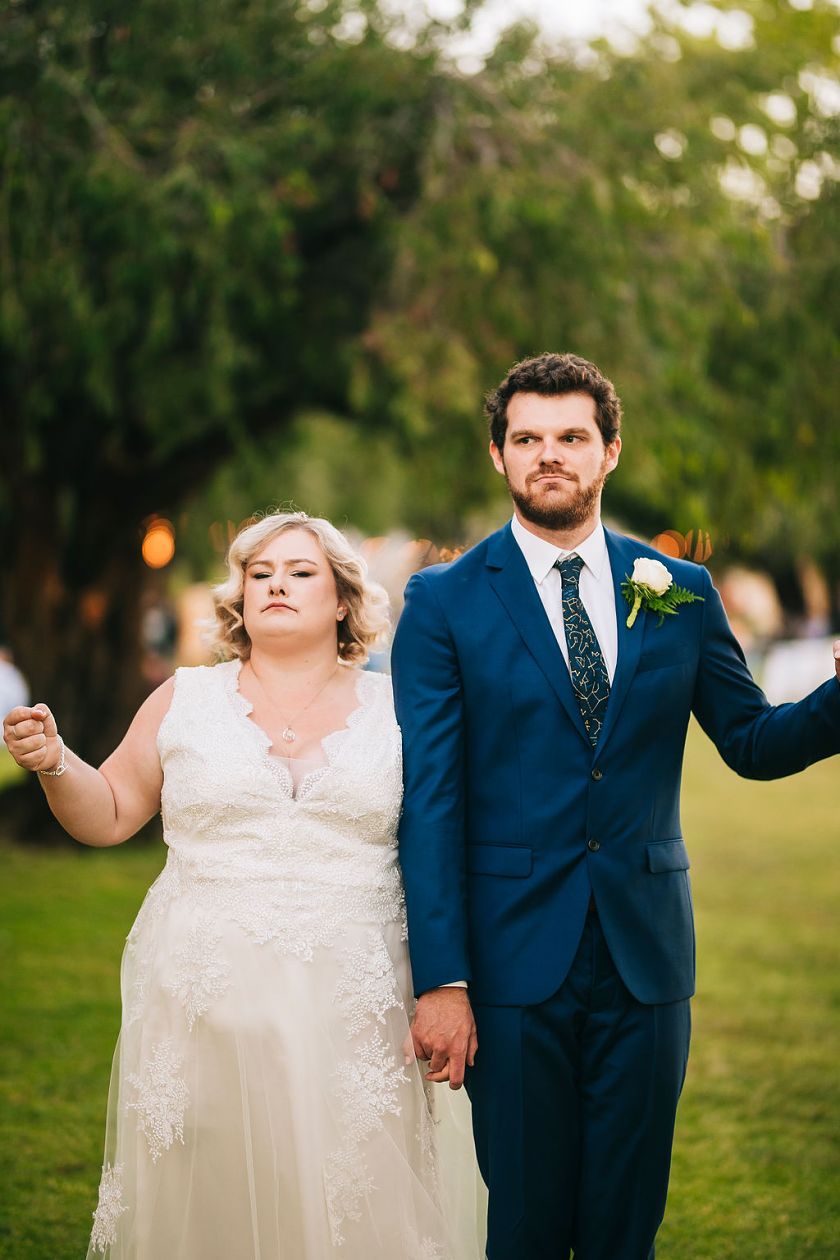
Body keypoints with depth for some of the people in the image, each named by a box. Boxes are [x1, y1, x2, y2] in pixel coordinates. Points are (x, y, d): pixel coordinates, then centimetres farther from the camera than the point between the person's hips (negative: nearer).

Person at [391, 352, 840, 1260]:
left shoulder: (680, 592, 7)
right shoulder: (444, 602, -2)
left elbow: (754, 743, 10)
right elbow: (430, 801, -6)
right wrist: (440, 980, -13)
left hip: (647, 952, 2)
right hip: (515, 955, -2)